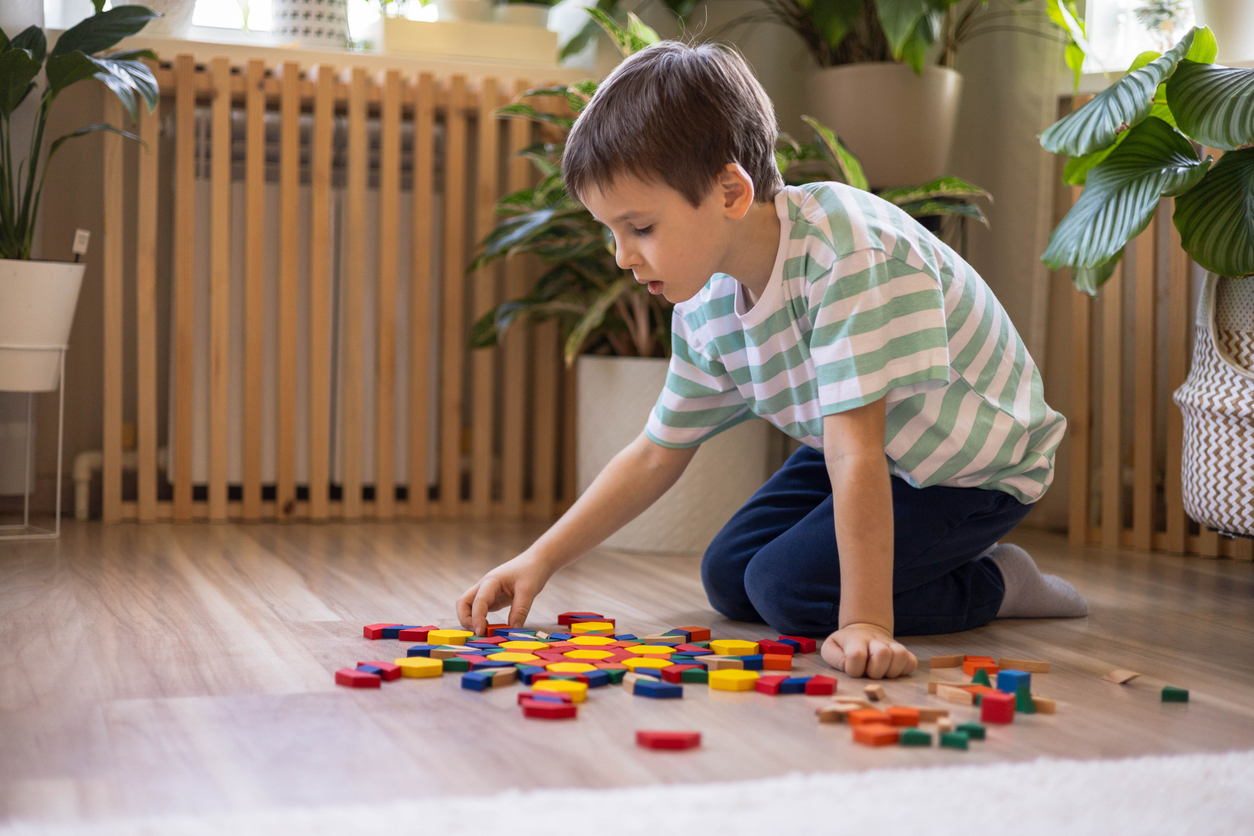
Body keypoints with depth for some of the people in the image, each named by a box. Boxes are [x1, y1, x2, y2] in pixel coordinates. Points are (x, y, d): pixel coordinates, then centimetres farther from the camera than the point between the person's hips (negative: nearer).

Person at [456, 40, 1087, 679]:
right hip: (874, 451, 8)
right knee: (727, 577, 6)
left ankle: (993, 584, -1)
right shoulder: (707, 305, -9)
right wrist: (540, 560, -5)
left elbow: (856, 453, -40)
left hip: (973, 464, -8)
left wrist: (864, 622, -41)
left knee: (788, 588, -18)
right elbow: (656, 454, 2)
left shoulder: (849, 254, -36)